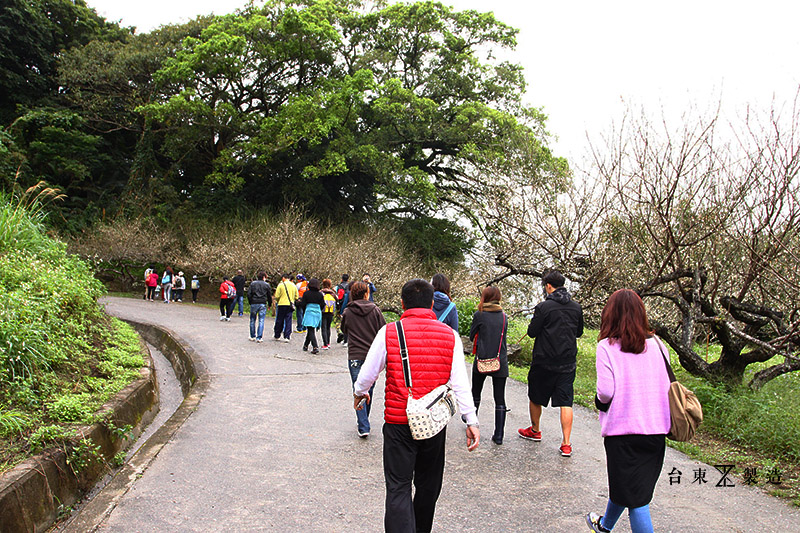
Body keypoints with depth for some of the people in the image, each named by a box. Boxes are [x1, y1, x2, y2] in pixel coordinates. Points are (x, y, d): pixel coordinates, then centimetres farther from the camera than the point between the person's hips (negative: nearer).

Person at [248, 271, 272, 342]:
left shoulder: (253, 283, 5)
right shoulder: (266, 285, 3)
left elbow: (249, 294, 0)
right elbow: (269, 296, 6)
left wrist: (250, 302, 11)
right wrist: (270, 304, 19)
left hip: (254, 304, 1)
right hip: (263, 304, -1)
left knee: (252, 320, 12)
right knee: (261, 321, 0)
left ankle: (252, 336, 18)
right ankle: (259, 337, -5)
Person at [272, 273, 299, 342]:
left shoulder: (281, 285, -5)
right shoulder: (294, 286, 8)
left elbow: (277, 296, -8)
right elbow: (296, 297, 10)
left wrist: (276, 300, 12)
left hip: (282, 305, -3)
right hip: (290, 306, 3)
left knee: (279, 321, 8)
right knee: (288, 321, 5)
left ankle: (277, 336, 19)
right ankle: (287, 337, -1)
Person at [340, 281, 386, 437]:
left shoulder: (347, 313, -3)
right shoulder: (375, 310, -4)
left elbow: (344, 330, 14)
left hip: (355, 357, -1)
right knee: (369, 389, 17)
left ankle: (363, 427, -4)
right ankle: (363, 421, 31)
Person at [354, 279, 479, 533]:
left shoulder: (389, 332, -7)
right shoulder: (449, 335, -3)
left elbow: (369, 371, 1)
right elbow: (460, 383, -5)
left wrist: (359, 393, 21)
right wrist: (472, 421, 1)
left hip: (398, 421, -2)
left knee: (398, 486, 3)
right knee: (428, 484, 21)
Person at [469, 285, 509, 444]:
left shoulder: (479, 315, -6)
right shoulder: (503, 316, 5)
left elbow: (471, 336, 4)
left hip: (482, 360, -2)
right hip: (500, 362, 2)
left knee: (476, 392, 19)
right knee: (500, 399, 4)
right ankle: (499, 435, 3)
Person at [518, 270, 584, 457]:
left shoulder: (544, 307, -13)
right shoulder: (576, 307, 3)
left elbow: (532, 332, -10)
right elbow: (579, 332, 15)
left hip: (544, 361, -4)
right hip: (568, 363, 4)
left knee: (536, 397, 16)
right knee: (565, 403, 3)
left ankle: (535, 431, 33)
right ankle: (566, 444, 0)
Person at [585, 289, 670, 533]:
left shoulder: (607, 347, -11)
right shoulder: (656, 344, 1)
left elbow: (605, 390, -17)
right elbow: (668, 384, 6)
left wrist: (601, 402, 3)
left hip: (622, 428, -5)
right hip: (656, 429, 5)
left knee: (635, 498, 6)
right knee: (623, 483, 23)